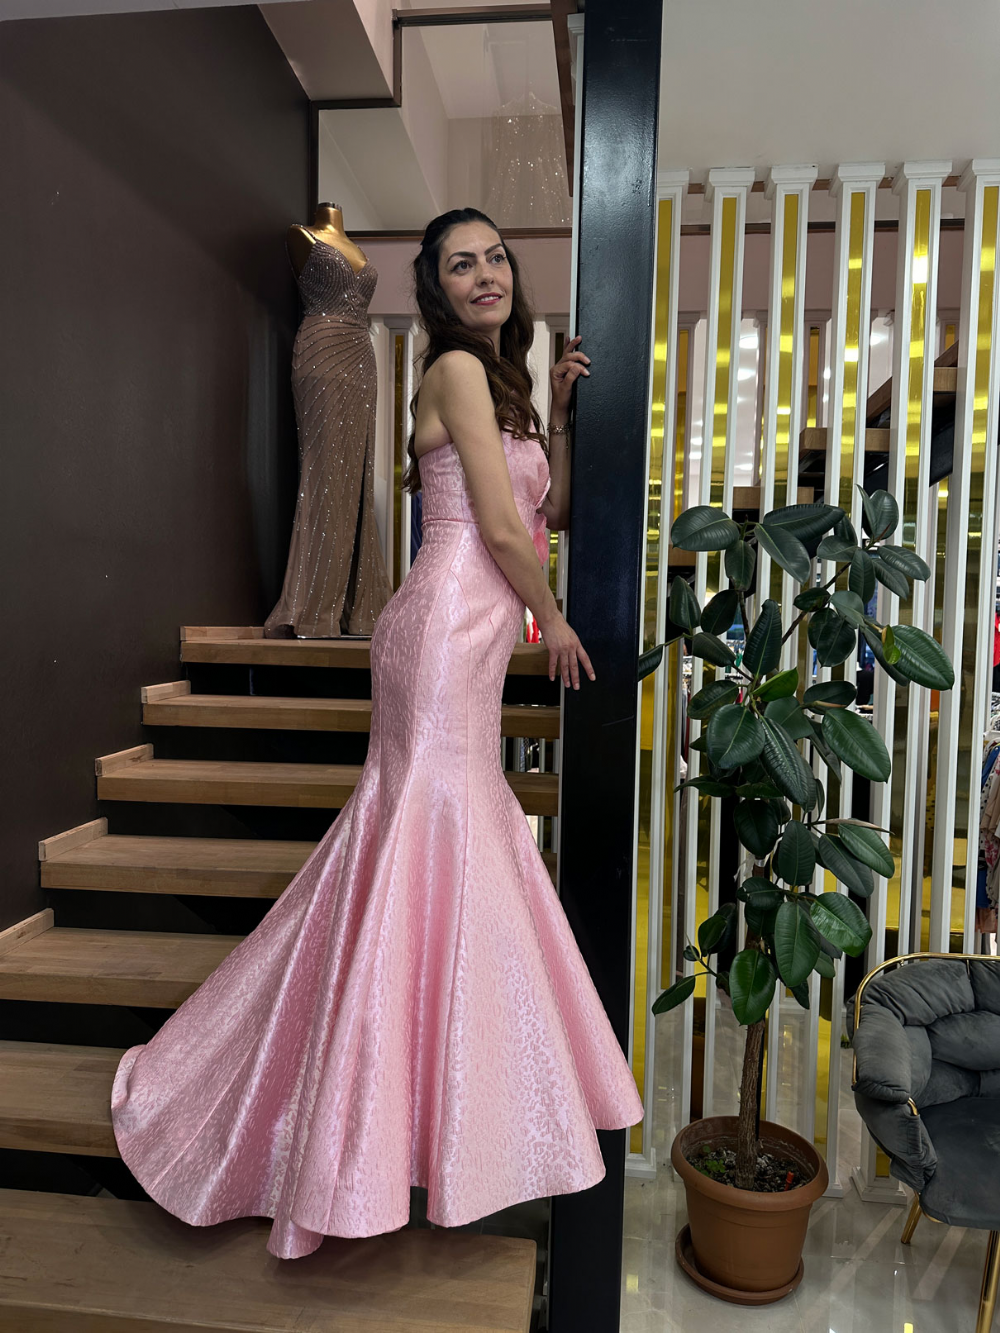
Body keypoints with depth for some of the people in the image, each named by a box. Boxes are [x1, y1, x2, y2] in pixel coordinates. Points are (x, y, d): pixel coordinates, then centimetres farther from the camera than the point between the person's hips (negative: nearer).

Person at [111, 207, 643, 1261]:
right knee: (436, 839, -6)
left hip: (465, 639, 10)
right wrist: (556, 622, 0)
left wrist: (559, 409, 17)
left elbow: (550, 511, 23)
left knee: (440, 842, 14)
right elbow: (500, 527, -13)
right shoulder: (458, 367, -6)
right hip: (447, 628, -10)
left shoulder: (497, 377, 23)